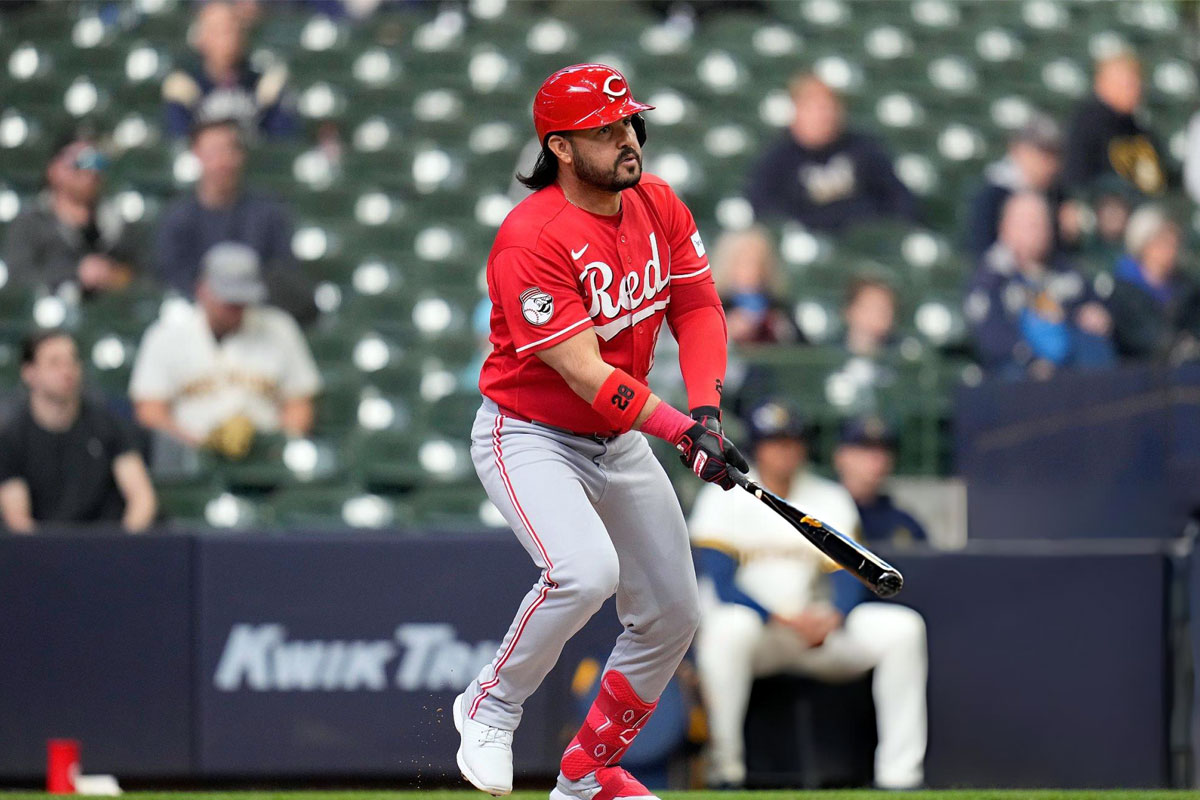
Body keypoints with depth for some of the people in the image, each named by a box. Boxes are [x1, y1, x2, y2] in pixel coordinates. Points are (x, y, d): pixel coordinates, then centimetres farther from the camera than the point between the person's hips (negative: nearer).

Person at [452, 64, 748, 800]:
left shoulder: (658, 205, -2)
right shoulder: (531, 240, -26)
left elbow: (699, 307, 0)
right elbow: (585, 374, -30)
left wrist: (708, 409, -18)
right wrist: (683, 431, -35)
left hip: (621, 441, 8)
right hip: (530, 439, -8)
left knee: (672, 615, 10)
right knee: (586, 570, -33)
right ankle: (491, 708, -8)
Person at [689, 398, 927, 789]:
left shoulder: (831, 500, 11)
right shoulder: (723, 499, -1)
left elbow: (848, 578, 3)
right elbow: (722, 584, -12)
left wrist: (833, 617, -21)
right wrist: (784, 620, -24)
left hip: (817, 625, 4)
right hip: (754, 625, -4)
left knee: (902, 627, -16)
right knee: (730, 627, -40)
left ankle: (899, 772, -20)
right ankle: (724, 764, -31)